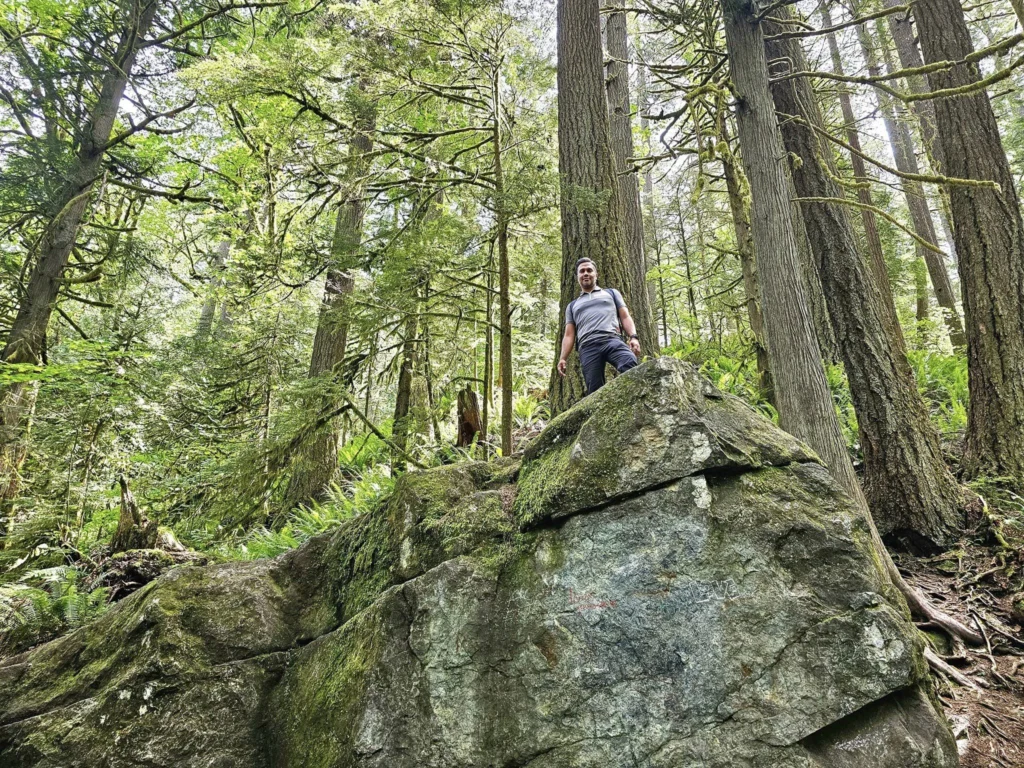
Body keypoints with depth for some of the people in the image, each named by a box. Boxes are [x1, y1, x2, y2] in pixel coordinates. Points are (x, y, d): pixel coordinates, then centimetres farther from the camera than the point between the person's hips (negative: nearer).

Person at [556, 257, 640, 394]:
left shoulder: (611, 293, 29)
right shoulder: (572, 305, 32)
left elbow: (625, 317, 18)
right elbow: (569, 335, 23)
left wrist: (633, 337, -2)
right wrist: (562, 358, 6)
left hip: (612, 340, -1)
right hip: (587, 348, 2)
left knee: (630, 365, -35)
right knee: (595, 390, -13)